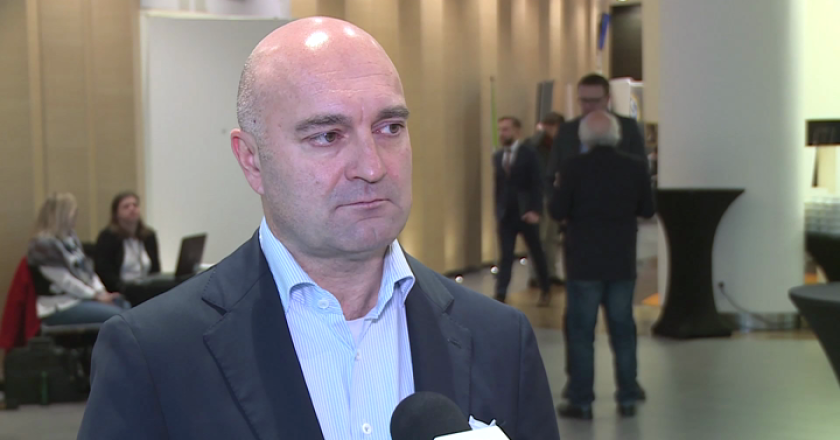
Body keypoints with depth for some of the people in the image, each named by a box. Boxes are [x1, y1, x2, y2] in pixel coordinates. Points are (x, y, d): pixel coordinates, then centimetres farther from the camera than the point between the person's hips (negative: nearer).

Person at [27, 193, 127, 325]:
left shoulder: (71, 238, 13)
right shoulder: (44, 245, -14)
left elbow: (87, 269, 13)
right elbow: (64, 281, -17)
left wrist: (102, 292, -3)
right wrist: (96, 296, -14)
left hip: (82, 297, 9)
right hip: (60, 307, -9)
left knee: (125, 306, -6)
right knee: (115, 315, -23)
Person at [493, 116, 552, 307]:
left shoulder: (529, 154, -7)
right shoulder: (497, 156, 8)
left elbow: (537, 185, -11)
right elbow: (498, 185, 13)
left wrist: (535, 211, -19)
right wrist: (497, 210, 9)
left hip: (526, 212, -3)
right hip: (505, 213, 3)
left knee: (537, 253, 11)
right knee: (505, 255, -2)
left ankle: (545, 291, 27)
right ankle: (500, 295, -6)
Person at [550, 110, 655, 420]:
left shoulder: (575, 168, -13)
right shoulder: (634, 168, -3)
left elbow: (557, 211, -12)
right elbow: (647, 209, 6)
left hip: (584, 263, -3)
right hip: (622, 263, 3)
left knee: (581, 331, 4)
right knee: (622, 329, 12)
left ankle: (581, 401, 5)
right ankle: (628, 397, 17)